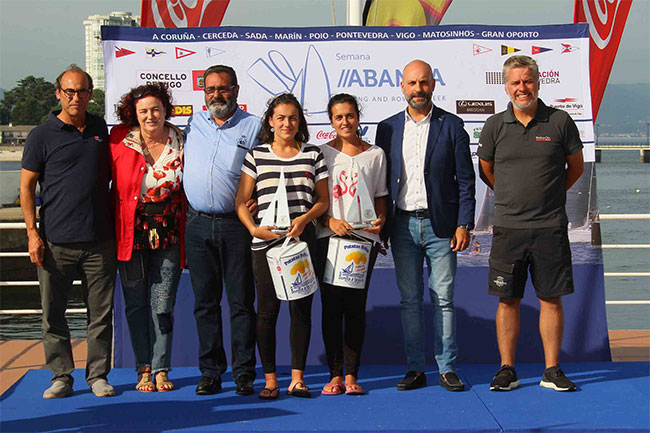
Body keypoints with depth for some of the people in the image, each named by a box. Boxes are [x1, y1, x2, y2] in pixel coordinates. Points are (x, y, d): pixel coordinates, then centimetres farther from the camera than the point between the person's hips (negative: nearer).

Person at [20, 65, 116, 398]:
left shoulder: (101, 130, 12)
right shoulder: (42, 136, 0)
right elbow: (26, 187, 1)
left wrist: (116, 227, 17)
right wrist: (33, 233, -6)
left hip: (99, 240, 3)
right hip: (55, 242, -2)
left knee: (101, 312, 5)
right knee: (54, 313, 3)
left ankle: (98, 375, 16)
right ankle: (61, 376, 14)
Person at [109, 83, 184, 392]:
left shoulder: (180, 143, -1)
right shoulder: (120, 142, -5)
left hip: (168, 235, 0)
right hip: (131, 235, 0)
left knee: (163, 305, 3)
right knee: (136, 304, 6)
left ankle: (161, 369, 12)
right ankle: (144, 369, 16)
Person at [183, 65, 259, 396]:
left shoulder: (253, 127, 4)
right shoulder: (193, 123, 13)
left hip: (236, 224, -3)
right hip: (197, 223, 3)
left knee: (241, 301, -1)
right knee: (205, 301, 6)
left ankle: (244, 373, 6)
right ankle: (210, 372, 13)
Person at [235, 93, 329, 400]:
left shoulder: (313, 155, 10)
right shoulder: (256, 156, 7)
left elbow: (323, 200, 10)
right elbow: (241, 201, 5)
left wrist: (305, 218, -8)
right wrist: (254, 228, -11)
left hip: (303, 239, 1)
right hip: (266, 242, -1)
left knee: (301, 308, 1)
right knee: (267, 310, 0)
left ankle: (297, 377, 9)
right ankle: (270, 380, 8)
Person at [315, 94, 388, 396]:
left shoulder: (375, 154, 11)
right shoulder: (322, 153, 7)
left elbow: (380, 196, 15)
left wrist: (380, 220, -6)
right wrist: (329, 220, -12)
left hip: (364, 237, 1)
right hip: (328, 237, -1)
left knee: (356, 305, 0)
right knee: (331, 305, -3)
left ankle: (351, 374, 6)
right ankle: (334, 374, 4)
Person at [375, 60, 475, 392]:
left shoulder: (451, 126, 2)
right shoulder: (388, 128, 9)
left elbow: (465, 179, 1)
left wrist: (464, 224, -6)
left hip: (440, 225, -2)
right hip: (403, 225, 2)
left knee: (443, 299, 1)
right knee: (410, 300, 6)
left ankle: (447, 368, 8)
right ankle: (415, 369, 13)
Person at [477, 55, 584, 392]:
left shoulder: (560, 122, 0)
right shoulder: (495, 126, 3)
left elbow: (576, 167, 13)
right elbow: (485, 170, 16)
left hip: (550, 227, -1)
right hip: (508, 227, 1)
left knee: (551, 299, 3)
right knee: (507, 300, 4)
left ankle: (552, 370, 12)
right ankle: (507, 369, 13)